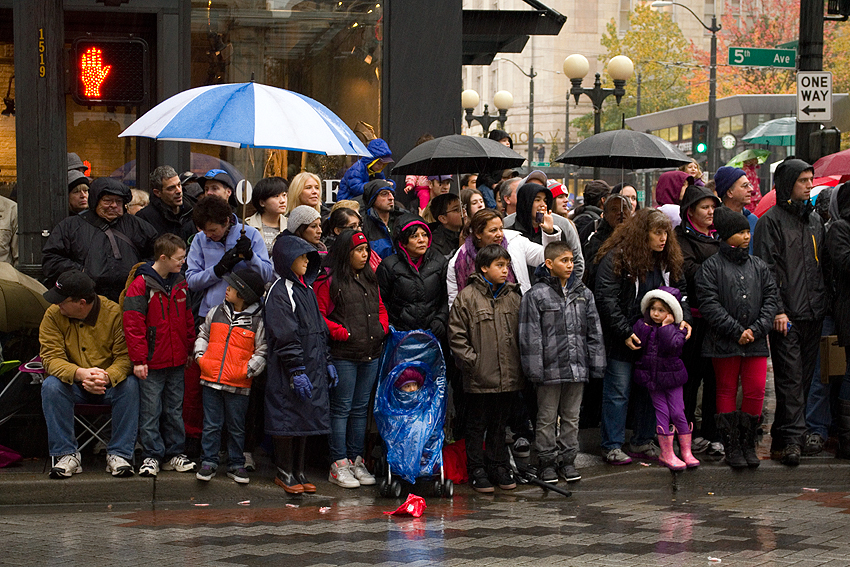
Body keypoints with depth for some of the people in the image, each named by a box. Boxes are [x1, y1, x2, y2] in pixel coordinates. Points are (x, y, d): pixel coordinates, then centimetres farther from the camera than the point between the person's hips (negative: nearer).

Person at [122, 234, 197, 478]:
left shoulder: (181, 283, 8)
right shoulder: (141, 285, -11)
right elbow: (133, 325, -12)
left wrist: (190, 350, 15)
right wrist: (138, 359, -13)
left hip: (177, 362, 6)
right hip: (151, 364, -6)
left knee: (175, 410, 12)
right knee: (150, 411, 0)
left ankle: (174, 453, 19)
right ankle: (151, 456, 7)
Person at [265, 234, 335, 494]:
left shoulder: (306, 289, 17)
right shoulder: (279, 292, -11)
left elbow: (320, 328, 22)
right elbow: (285, 336, -16)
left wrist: (327, 362, 18)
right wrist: (297, 371, -19)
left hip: (312, 367, 8)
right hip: (289, 369, -8)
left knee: (306, 418, 10)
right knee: (288, 419, -2)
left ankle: (298, 472, 17)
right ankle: (284, 473, 7)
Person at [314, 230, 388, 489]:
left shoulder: (370, 280, 16)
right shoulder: (328, 281, -6)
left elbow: (381, 309, 24)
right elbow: (318, 316, -9)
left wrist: (383, 328, 7)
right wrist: (342, 333, -14)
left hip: (371, 354, 7)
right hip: (343, 355, -7)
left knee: (361, 409, 11)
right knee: (341, 409, -2)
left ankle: (357, 460, 18)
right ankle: (339, 465, 3)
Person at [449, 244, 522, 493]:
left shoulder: (512, 297, 7)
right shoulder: (467, 296, -7)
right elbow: (456, 335, -7)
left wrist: (518, 363, 6)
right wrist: (472, 360, -11)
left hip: (507, 376, 4)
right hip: (479, 378, -4)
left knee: (500, 424, 15)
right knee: (477, 425, 6)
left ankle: (499, 466, 25)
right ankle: (477, 470, 15)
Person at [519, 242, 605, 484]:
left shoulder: (583, 294, 9)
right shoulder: (536, 295, -6)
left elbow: (594, 332, 13)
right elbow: (530, 335, -8)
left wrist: (596, 364, 8)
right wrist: (535, 369, -13)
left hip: (577, 367, 4)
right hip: (550, 369, -4)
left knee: (572, 416, 12)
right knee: (547, 417, 4)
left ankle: (567, 460, 22)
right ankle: (547, 462, 14)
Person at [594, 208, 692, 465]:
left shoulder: (667, 260, 7)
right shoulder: (616, 258, -14)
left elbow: (679, 290, 16)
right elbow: (606, 299, -16)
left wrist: (683, 317, -2)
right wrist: (625, 332, -19)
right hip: (621, 340, -6)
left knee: (650, 390, 11)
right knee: (618, 391, 0)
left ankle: (643, 442, 23)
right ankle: (612, 446, 8)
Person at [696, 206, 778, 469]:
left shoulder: (758, 266, 11)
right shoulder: (711, 266, -2)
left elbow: (771, 298, 8)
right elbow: (709, 304, -10)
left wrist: (757, 329, -7)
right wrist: (737, 331, -14)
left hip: (756, 341, 3)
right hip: (724, 343, -3)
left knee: (756, 391, 0)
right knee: (727, 392, 6)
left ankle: (748, 444, 14)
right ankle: (731, 446, 13)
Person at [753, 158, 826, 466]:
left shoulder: (815, 220, 18)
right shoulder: (771, 221, -3)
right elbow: (767, 269, -9)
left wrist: (824, 303, 15)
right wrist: (777, 310, -16)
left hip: (814, 313, 7)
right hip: (787, 315, -7)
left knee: (805, 376, 7)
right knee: (790, 377, -9)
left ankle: (783, 437, 15)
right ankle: (791, 438, -9)